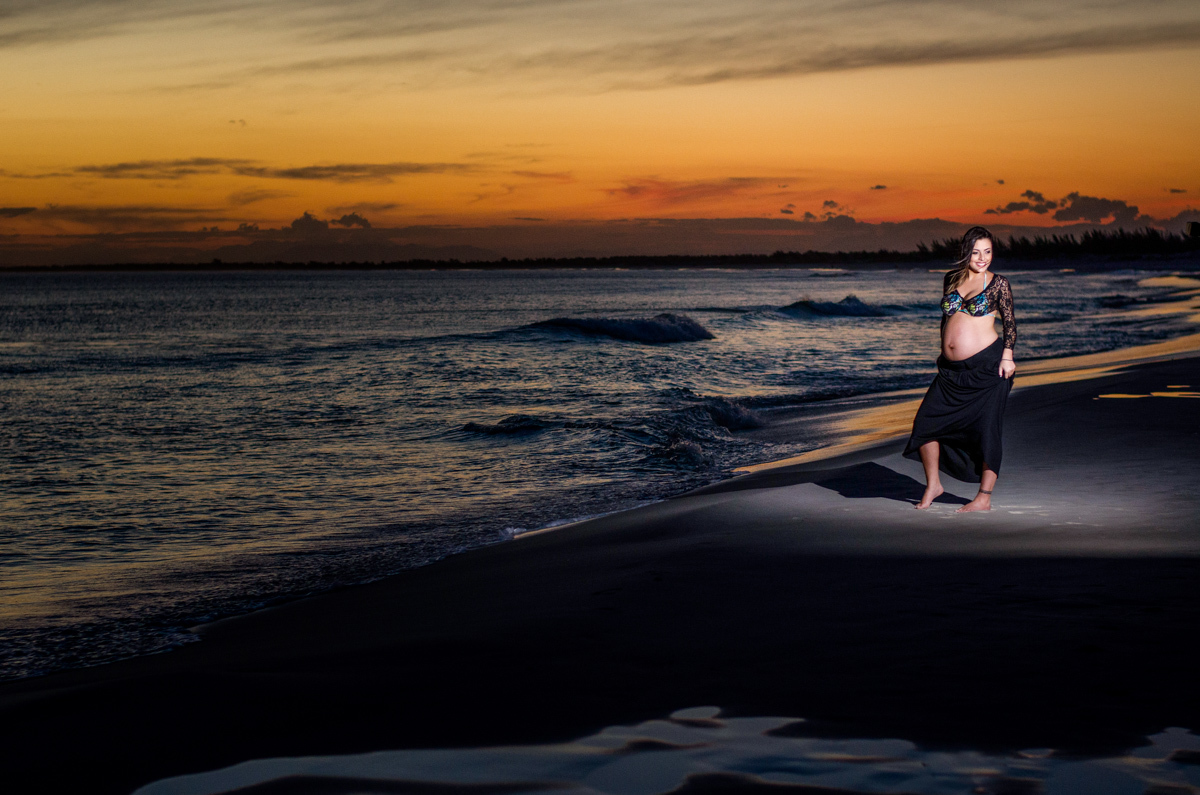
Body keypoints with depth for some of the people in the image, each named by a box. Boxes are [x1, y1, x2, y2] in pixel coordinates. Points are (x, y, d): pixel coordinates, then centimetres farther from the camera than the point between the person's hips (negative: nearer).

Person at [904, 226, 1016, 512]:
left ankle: (984, 498, 7)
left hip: (987, 365, -5)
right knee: (927, 421, 0)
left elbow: (1009, 322, -1)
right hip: (952, 370, 5)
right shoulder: (952, 279, 11)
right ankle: (933, 486, 17)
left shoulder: (998, 283, -1)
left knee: (986, 430, -1)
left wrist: (1007, 356, -11)